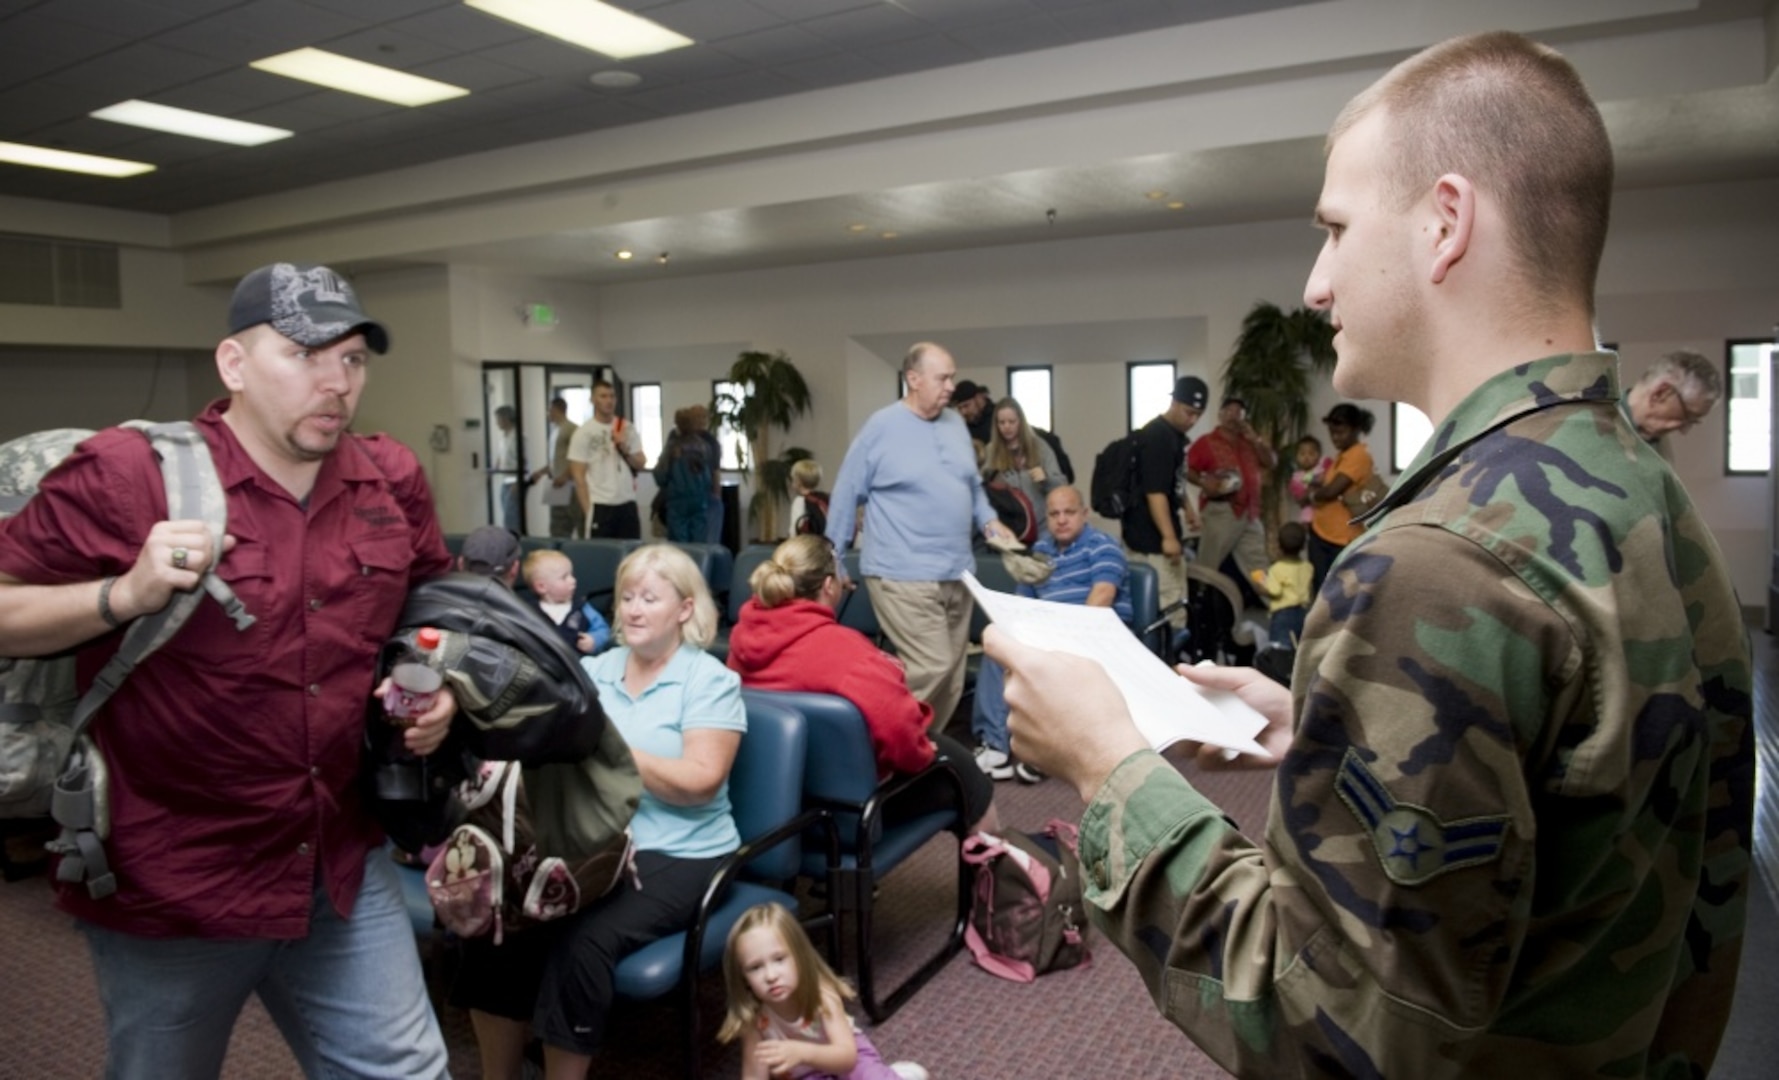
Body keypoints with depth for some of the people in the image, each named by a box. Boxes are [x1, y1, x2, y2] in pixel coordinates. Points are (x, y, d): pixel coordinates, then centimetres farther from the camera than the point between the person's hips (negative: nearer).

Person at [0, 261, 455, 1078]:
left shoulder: (392, 480, 0)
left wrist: (436, 689, -2)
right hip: (171, 882, -3)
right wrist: (124, 594, -26)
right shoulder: (127, 474, -14)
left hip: (344, 868, 4)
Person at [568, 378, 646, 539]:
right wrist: (587, 510, -11)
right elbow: (578, 475, -6)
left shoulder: (628, 428, 8)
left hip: (627, 503, 4)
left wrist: (624, 448, -11)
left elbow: (640, 464, 8)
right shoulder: (583, 432, -4)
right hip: (599, 506, -4)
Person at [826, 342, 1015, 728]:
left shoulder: (956, 422, 12)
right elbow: (846, 495, -2)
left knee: (952, 675, 10)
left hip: (957, 572, 7)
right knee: (932, 668, -13)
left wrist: (990, 521, 3)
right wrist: (833, 560, 0)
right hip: (903, 575, -7)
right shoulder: (882, 426, -7)